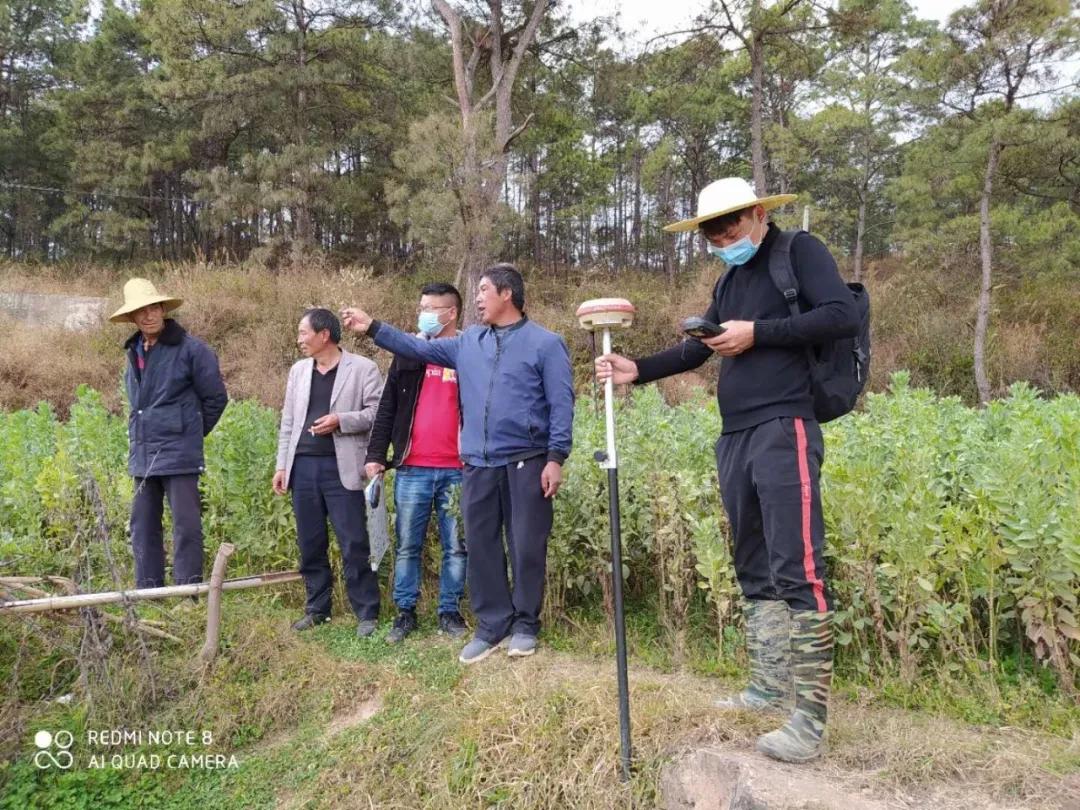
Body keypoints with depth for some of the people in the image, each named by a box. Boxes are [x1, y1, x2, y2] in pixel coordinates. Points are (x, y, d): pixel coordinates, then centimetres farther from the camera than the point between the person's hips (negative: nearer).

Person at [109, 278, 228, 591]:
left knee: (186, 524, -4)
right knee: (143, 526, 12)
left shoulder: (191, 349, -8)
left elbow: (216, 397, -4)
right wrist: (140, 436, 16)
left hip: (179, 454, -7)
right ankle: (147, 590, 23)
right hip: (142, 455, 7)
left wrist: (192, 432, 4)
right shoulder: (134, 352, 13)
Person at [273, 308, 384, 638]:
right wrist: (281, 465, 12)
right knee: (310, 544, 11)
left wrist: (340, 420, -18)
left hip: (341, 468, -5)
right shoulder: (298, 370, 15)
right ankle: (317, 608, 24)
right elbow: (288, 421, 17)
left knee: (354, 544, -3)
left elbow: (377, 412, -6)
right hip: (303, 467, 6)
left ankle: (367, 613, 7)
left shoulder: (362, 368, -2)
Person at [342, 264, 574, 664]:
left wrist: (556, 458, -12)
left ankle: (525, 625, 20)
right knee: (481, 547, 9)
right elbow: (419, 348, 15)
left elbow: (561, 404, -6)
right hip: (477, 464, 5)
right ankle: (491, 626, 22)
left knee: (527, 547, 4)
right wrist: (373, 327, 8)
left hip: (526, 462, -5)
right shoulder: (468, 342, 12)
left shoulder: (545, 343, -3)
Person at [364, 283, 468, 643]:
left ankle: (449, 612, 22)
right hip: (412, 469, 2)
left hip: (458, 471, -1)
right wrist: (376, 455, 0)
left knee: (456, 547, 8)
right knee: (407, 546, 9)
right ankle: (405, 613, 21)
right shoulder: (408, 355, 8)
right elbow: (387, 408, 7)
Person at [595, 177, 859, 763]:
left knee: (796, 569, -13)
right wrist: (639, 370, 11)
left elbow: (843, 317, -11)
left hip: (784, 431, -8)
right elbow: (698, 346, 25)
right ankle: (769, 687, 21)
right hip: (735, 438, 8)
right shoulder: (730, 281, 23)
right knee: (753, 569, 11)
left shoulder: (799, 252, 1)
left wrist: (757, 333, -13)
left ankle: (810, 716, -9)